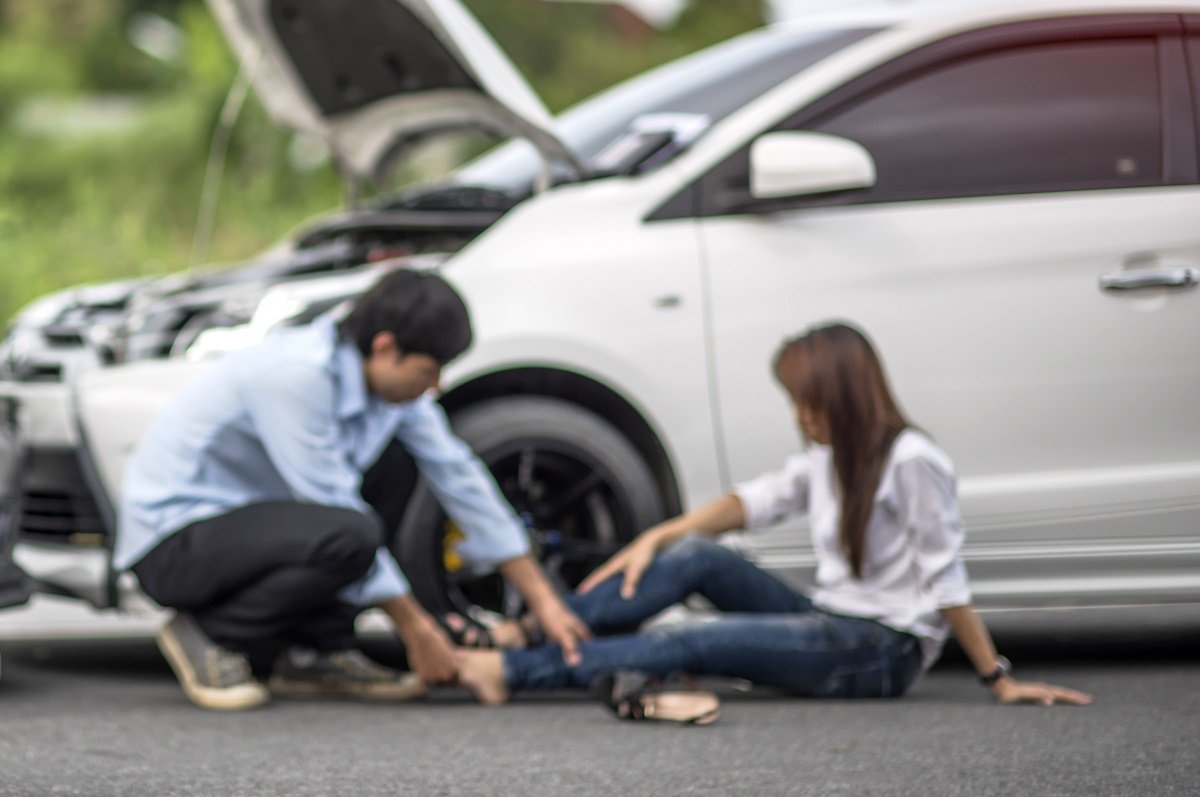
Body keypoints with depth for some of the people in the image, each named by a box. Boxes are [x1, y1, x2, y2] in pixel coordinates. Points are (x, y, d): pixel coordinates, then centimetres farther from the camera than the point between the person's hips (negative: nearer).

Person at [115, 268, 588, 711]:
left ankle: (315, 654, 1)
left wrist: (542, 599, 5)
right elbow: (336, 511, -24)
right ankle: (209, 634, -9)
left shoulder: (390, 380, 0)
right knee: (349, 536, -31)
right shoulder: (296, 373, -26)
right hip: (172, 538, -9)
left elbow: (459, 476, 6)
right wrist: (415, 627, -18)